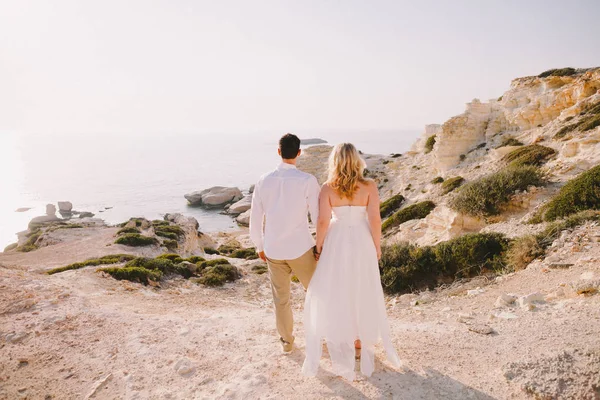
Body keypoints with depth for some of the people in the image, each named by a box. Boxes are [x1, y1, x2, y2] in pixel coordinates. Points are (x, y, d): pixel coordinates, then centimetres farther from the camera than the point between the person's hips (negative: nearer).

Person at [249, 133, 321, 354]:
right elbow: (318, 216, -10)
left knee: (280, 298, 18)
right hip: (300, 248, -3)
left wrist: (259, 246, 17)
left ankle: (286, 341, 35)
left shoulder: (264, 181, -4)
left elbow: (255, 219, 3)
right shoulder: (307, 180, -14)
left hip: (273, 250, 3)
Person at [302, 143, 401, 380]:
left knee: (333, 293, 14)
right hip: (361, 244, 1)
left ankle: (340, 344, 23)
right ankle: (360, 342, 30)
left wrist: (318, 247, 1)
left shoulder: (328, 188, -11)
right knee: (362, 293, 17)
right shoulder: (370, 186, -9)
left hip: (336, 243, -1)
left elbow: (323, 222, -12)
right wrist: (377, 246, 2)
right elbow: (375, 219, -10)